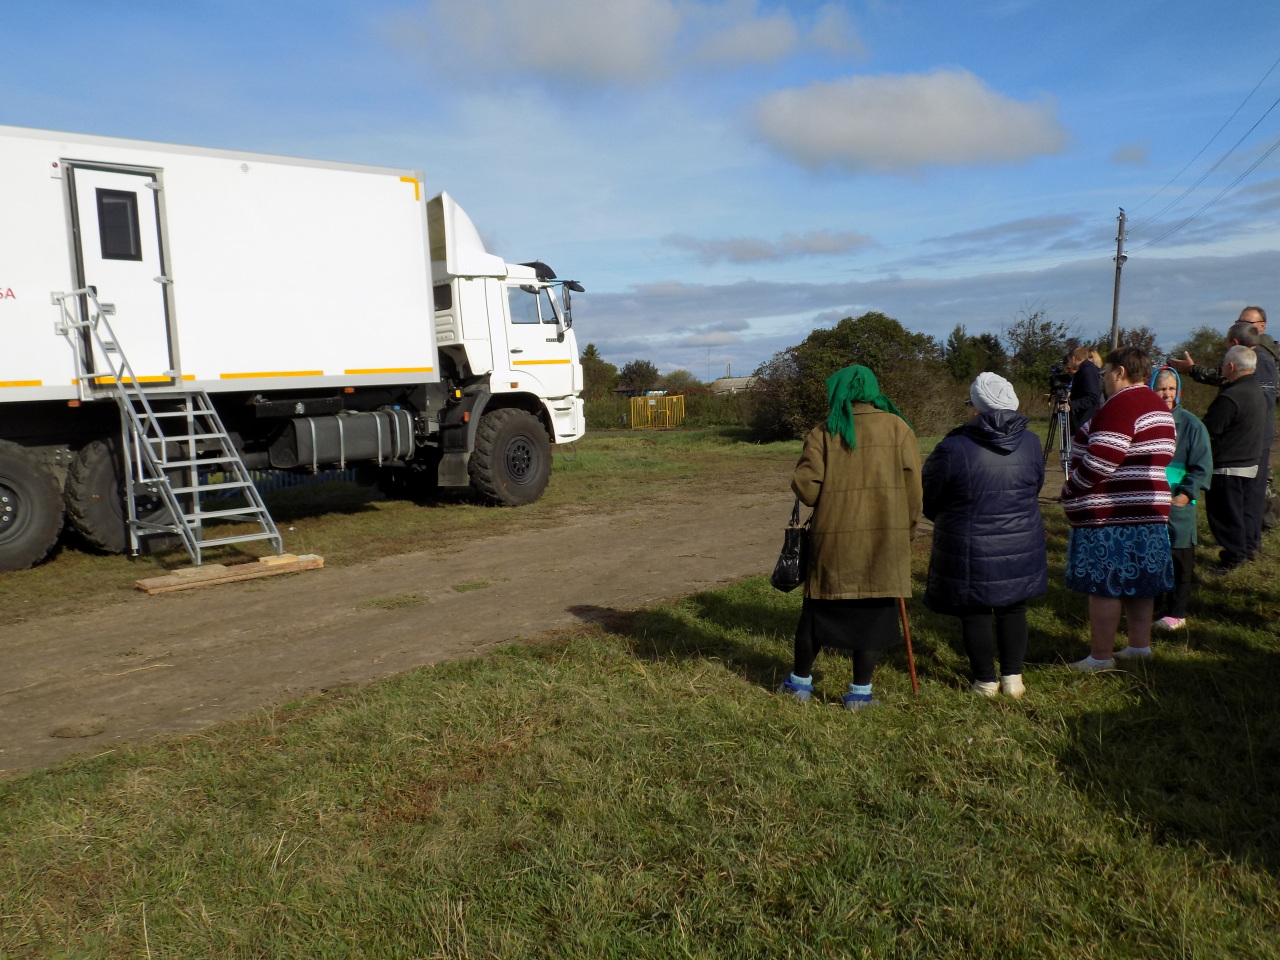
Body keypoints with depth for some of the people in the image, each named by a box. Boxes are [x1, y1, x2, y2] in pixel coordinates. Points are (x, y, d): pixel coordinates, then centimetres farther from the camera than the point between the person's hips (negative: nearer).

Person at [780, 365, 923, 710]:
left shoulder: (823, 433, -2)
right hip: (884, 539, 0)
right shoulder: (896, 427, 1)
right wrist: (907, 529, 8)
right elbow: (912, 486, -3)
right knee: (873, 613, 9)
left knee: (818, 610, 13)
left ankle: (800, 681, 26)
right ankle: (860, 693, 15)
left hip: (834, 538, 0)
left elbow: (805, 488, -9)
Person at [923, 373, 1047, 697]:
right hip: (1021, 547, 4)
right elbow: (1035, 488, 13)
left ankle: (986, 681, 19)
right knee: (1013, 609, 18)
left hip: (969, 551, -4)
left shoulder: (953, 448, -19)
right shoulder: (1030, 443, -3)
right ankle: (1013, 678, 23)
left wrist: (948, 520, 14)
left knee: (974, 613, 10)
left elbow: (928, 501, -8)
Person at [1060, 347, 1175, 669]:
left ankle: (1100, 657, 3)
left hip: (1109, 516, -10)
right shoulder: (1158, 407, 17)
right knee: (1137, 580, 17)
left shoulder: (1119, 406, -16)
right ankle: (1140, 646, 26)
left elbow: (1099, 462, -23)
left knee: (1104, 584, -3)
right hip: (1148, 512, 10)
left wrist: (1070, 490, -10)